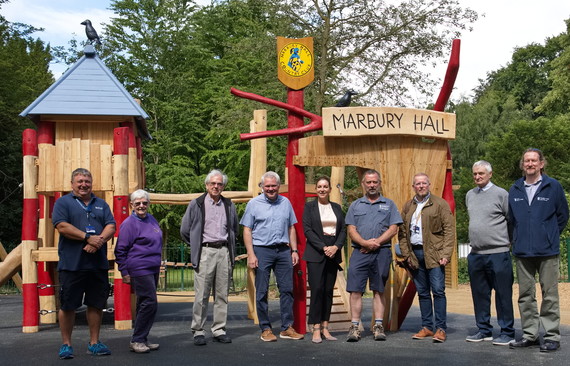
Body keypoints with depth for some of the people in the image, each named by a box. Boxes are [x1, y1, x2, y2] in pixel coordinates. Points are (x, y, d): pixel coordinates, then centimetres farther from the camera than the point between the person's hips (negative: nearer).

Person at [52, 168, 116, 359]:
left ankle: (94, 343, 20)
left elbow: (111, 226, 6)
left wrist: (100, 240, -14)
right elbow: (62, 226, -11)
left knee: (96, 304, 9)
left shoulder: (101, 204, 16)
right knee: (67, 306, 2)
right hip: (71, 264, -4)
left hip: (98, 264, 4)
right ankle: (66, 344, 14)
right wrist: (88, 238, -17)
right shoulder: (63, 203, 3)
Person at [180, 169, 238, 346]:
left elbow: (234, 229, 26)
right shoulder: (196, 204, 4)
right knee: (201, 295, -5)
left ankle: (219, 330, 12)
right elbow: (185, 230, 9)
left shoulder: (229, 205, 13)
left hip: (224, 251, 3)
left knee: (222, 294, 5)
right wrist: (197, 246, 11)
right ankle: (198, 331, 3)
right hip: (205, 252, -3)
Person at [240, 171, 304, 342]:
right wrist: (251, 254, -10)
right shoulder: (254, 204, 2)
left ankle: (287, 328, 11)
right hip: (262, 251, -3)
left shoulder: (286, 202, 12)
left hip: (283, 251, 3)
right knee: (262, 292, 1)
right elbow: (247, 230, -1)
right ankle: (265, 329, 10)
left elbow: (291, 228, 16)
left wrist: (294, 250, 8)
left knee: (287, 289, 3)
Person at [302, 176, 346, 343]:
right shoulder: (309, 207, 4)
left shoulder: (337, 208, 14)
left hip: (333, 253, 4)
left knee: (329, 290, 3)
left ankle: (325, 327, 8)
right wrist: (323, 247, -14)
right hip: (315, 254, -4)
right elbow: (307, 230, -5)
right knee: (317, 289, -9)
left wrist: (336, 246, -9)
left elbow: (343, 230, 9)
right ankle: (316, 329, -6)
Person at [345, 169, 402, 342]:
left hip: (382, 252, 0)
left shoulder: (389, 204, 11)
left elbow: (393, 229, 1)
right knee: (355, 290, -5)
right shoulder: (355, 205, 13)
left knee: (379, 290, 5)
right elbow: (351, 230, 5)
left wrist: (376, 242, -10)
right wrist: (364, 243, -13)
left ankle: (378, 326, 9)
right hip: (359, 252, 0)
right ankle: (354, 327, -2)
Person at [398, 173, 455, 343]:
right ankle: (427, 327, 17)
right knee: (422, 293, 10)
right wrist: (406, 254, 5)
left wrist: (445, 254, -13)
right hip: (415, 254, 5)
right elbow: (402, 232, 14)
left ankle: (440, 329, -1)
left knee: (438, 291, -6)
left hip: (434, 254, -4)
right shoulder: (408, 207, 14)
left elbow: (449, 230, -5)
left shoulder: (440, 204, 0)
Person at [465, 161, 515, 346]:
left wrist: (508, 240, 0)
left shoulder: (500, 194, -5)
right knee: (480, 294, 12)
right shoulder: (470, 195, 13)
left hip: (498, 253, -6)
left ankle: (507, 332, 8)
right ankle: (484, 330, 22)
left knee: (503, 294, 0)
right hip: (475, 254, 6)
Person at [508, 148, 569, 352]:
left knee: (549, 295, -1)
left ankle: (552, 337, 7)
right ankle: (530, 334, 18)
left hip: (547, 251, -4)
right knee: (525, 295, 9)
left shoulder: (553, 187, -1)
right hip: (522, 251, 4)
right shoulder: (515, 190, 9)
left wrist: (549, 236, 9)